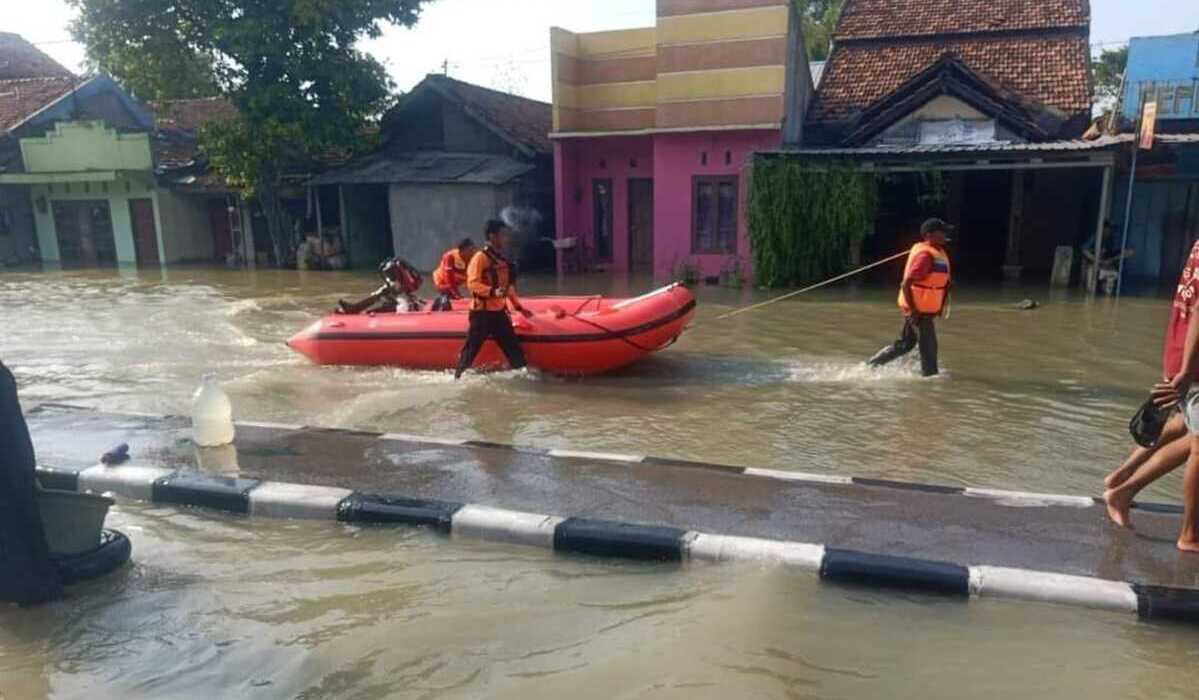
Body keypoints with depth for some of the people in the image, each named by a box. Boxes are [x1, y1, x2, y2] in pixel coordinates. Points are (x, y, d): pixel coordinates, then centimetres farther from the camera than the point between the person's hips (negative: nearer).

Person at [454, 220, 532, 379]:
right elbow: (472, 283, -19)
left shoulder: (502, 260, 14)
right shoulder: (480, 257, -10)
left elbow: (508, 286, 23)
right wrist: (493, 291, -32)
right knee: (472, 347, -1)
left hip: (499, 312, 7)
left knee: (513, 346, 8)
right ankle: (458, 377, 12)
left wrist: (519, 307, 22)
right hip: (482, 312, -7)